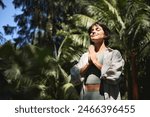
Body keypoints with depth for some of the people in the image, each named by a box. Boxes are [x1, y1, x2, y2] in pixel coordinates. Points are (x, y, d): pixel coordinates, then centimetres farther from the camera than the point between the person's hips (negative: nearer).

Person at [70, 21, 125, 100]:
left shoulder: (114, 53, 6)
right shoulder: (85, 55, 18)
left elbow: (114, 75, -11)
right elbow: (74, 76, 7)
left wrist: (95, 61, -2)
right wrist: (88, 63, -6)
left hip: (105, 97, -4)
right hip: (86, 97, 4)